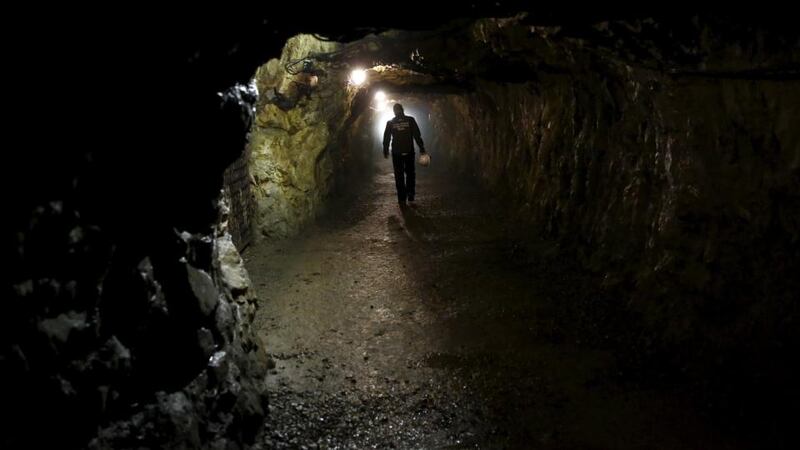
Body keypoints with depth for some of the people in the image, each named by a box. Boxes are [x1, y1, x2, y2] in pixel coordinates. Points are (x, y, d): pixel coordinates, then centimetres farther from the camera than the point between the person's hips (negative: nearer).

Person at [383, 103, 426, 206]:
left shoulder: (390, 123, 0)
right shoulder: (410, 120, -3)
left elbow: (386, 138, 5)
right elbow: (417, 135, -3)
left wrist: (385, 151, 14)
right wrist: (422, 148, 0)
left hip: (396, 153, 0)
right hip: (409, 152, 0)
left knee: (399, 176, 6)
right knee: (410, 174, 13)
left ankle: (402, 199, 5)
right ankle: (411, 197, 8)